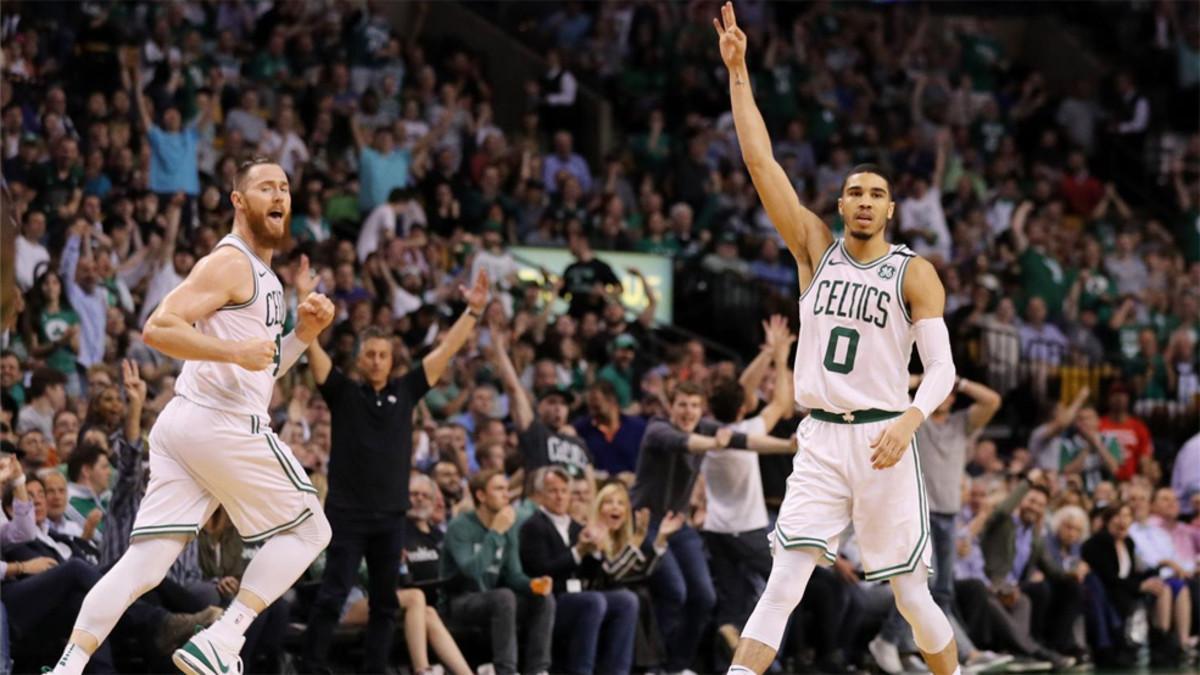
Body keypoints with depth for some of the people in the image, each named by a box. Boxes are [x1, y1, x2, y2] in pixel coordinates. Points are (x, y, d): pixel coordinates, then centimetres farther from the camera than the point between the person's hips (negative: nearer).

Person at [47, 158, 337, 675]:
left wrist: (303, 333, 15)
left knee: (142, 565, -1)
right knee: (308, 530, 4)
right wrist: (236, 351, -23)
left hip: (182, 423, 9)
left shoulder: (262, 274, 25)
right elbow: (158, 328, -16)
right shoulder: (230, 263, -6)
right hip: (224, 424, -9)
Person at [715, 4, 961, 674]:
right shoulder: (817, 249, 7)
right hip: (820, 442, 2)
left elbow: (942, 368, -8)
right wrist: (738, 73, -5)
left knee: (912, 595, 4)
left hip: (884, 444, -2)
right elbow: (762, 162, 1)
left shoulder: (914, 273, 0)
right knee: (783, 585, -11)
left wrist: (908, 421, -27)